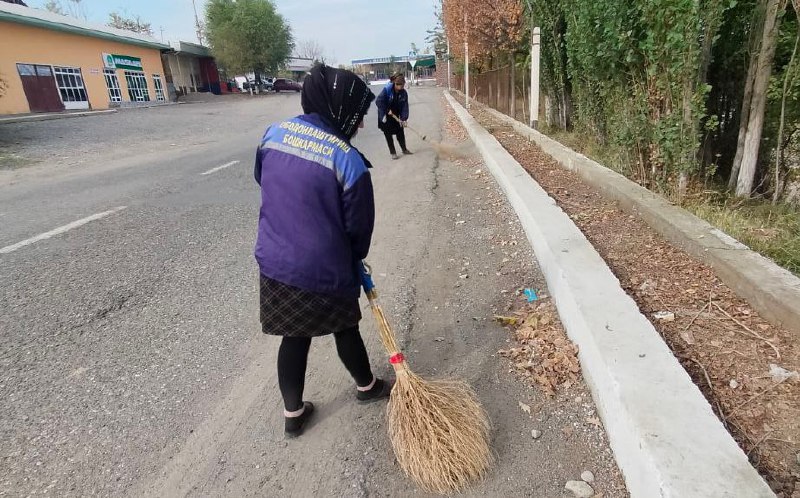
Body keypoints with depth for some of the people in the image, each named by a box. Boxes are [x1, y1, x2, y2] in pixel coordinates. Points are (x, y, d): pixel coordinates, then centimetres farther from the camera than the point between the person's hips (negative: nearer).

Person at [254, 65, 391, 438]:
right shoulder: (348, 160, -19)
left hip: (274, 262, 5)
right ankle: (366, 386, 45)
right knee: (345, 328, 19)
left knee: (294, 337, 19)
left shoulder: (273, 134, -2)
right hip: (323, 270, -5)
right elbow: (359, 225, -8)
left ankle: (293, 414, 34)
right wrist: (354, 260, 11)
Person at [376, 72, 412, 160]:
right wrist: (387, 110, -23)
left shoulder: (403, 92, -10)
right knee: (388, 134, 2)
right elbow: (379, 101, -23)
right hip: (385, 116, -4)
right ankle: (393, 153, 13)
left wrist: (404, 118, -20)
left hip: (396, 115, 4)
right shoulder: (387, 89, -23)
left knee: (400, 131, 11)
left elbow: (405, 106, -11)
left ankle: (404, 149, 29)